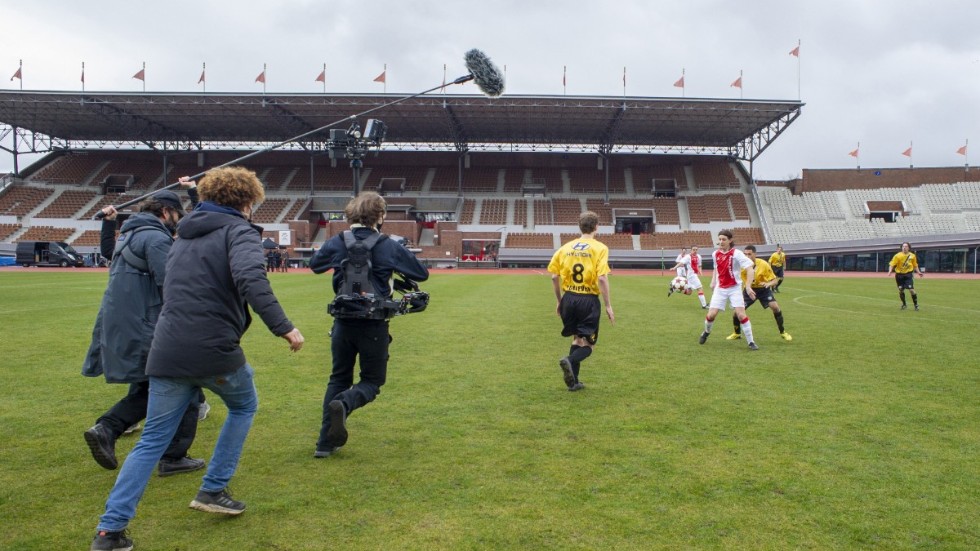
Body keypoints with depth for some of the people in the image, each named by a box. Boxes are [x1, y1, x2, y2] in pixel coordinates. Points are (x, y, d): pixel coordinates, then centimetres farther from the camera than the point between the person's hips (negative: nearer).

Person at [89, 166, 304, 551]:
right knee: (243, 406, 23)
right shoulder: (239, 230, -4)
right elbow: (250, 278, -24)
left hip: (167, 352, 6)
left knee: (152, 440, 14)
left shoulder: (184, 235, 20)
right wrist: (283, 327, -26)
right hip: (214, 350, -6)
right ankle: (213, 490, 23)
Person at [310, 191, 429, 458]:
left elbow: (314, 264, 19)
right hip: (374, 325, -3)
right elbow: (422, 274, 2)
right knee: (372, 381, 13)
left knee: (338, 378, 18)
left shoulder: (337, 242, -1)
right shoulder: (390, 247, -7)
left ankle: (326, 442, 14)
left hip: (343, 323, 3)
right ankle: (344, 404, -19)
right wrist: (398, 266, 20)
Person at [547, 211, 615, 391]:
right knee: (588, 345, 7)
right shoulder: (599, 248, -6)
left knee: (577, 338, 22)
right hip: (589, 300, -4)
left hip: (569, 298, 4)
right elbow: (602, 278, -15)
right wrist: (608, 306, -8)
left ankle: (573, 381, 18)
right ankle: (570, 361, -24)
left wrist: (560, 301, 17)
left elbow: (554, 277, 5)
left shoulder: (566, 247, 7)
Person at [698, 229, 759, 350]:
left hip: (734, 288, -4)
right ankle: (706, 332, 28)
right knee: (711, 315, -3)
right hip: (720, 289, 4)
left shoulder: (736, 254, -15)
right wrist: (713, 282, 9)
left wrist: (748, 287, -29)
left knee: (741, 314, -13)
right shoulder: (715, 254, 1)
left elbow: (750, 268, -21)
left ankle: (751, 342, 0)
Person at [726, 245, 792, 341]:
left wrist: (769, 284, -39)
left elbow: (775, 280, -19)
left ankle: (782, 332, 1)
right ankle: (737, 334, 16)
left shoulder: (763, 264, -23)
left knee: (775, 307, -20)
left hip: (763, 289, -1)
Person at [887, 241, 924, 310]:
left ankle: (916, 305, 5)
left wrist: (919, 272, 7)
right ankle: (904, 304, 28)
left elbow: (915, 265, 14)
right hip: (899, 275, 0)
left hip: (908, 274, 0)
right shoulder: (898, 255, -9)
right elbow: (892, 264, -13)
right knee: (901, 290, 8)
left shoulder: (912, 256, 0)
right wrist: (890, 271, -28)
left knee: (911, 290, -10)